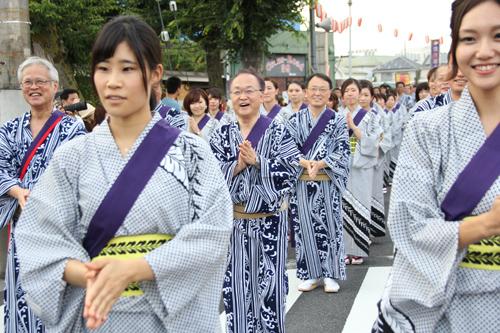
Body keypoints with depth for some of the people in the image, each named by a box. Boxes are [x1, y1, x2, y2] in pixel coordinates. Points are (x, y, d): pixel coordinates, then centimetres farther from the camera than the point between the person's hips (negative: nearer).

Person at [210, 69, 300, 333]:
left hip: (268, 220, -2)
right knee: (236, 283, 8)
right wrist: (236, 166, -18)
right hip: (232, 221, 2)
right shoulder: (221, 135, 6)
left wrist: (257, 161, -21)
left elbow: (292, 169, -11)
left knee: (269, 281, 5)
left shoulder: (278, 132, -2)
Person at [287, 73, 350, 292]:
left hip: (327, 183, -1)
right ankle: (310, 274, 17)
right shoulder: (295, 120, 6)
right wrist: (305, 163, -19)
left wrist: (320, 164, -19)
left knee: (329, 227, 3)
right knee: (305, 227, 6)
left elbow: (342, 152, -5)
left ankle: (330, 274, 15)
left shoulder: (338, 121, 3)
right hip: (301, 183, 1)